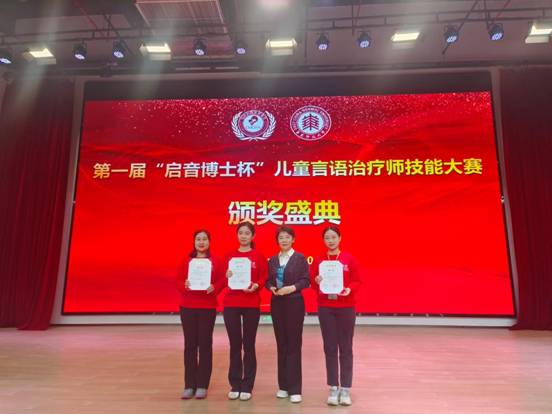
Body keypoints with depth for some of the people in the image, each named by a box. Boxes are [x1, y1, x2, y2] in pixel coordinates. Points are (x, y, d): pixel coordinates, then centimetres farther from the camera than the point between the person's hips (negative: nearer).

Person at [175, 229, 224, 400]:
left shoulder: (215, 261, 1)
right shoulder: (187, 260, 4)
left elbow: (222, 281, -1)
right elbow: (178, 281, 4)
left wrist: (214, 288, -20)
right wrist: (185, 286, -17)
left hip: (208, 307, -1)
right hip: (188, 307, 1)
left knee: (205, 344, 3)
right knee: (190, 344, 5)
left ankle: (202, 385, 14)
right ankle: (189, 385, 16)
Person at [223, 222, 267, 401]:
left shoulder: (259, 256, 0)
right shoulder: (229, 255, 6)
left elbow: (263, 278, -1)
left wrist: (255, 286, -20)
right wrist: (227, 276, -13)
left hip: (251, 304, -2)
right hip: (231, 304, 2)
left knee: (249, 345, 5)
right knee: (235, 345, 8)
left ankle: (247, 387, 16)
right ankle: (235, 385, 20)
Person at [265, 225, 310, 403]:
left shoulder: (300, 258, -3)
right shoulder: (272, 260, 9)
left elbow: (306, 280, -7)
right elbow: (268, 280, 9)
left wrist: (291, 288, -20)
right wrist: (271, 288, -12)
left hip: (294, 303, -4)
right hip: (277, 304, 4)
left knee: (294, 344, -2)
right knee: (281, 344, 10)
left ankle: (295, 389, 4)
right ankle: (283, 386, 20)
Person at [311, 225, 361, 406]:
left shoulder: (349, 258, -1)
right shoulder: (318, 260, 3)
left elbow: (357, 281, 0)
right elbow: (311, 283, 4)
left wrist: (349, 289, -19)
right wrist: (316, 281, -17)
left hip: (346, 308, -1)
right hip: (325, 308, 1)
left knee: (345, 348, 4)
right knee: (330, 348, 6)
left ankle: (345, 389, 14)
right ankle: (334, 388, 16)